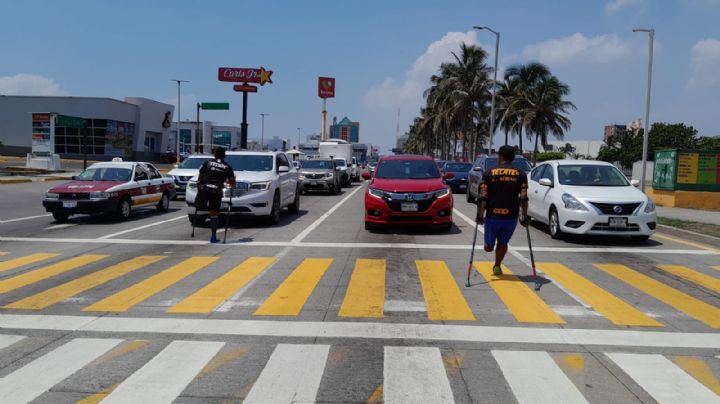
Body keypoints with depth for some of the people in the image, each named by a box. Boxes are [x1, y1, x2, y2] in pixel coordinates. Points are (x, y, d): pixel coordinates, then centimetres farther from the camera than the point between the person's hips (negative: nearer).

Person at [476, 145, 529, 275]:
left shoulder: (489, 173, 2)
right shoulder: (520, 174, 3)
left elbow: (483, 197, -6)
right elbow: (523, 198, -5)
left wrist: (480, 215, -2)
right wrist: (524, 216, 0)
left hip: (492, 215, -1)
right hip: (511, 216, 2)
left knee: (489, 245, 26)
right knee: (503, 243, 22)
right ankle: (497, 266, 25)